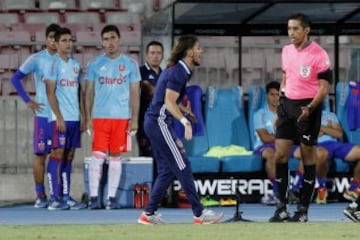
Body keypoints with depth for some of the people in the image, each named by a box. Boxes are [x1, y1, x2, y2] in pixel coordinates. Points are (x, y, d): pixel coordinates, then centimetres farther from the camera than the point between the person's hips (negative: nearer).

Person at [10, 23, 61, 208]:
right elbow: (16, 78, 0)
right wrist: (28, 101, -6)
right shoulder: (37, 59, -1)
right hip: (43, 115, -2)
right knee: (40, 155, -1)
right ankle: (40, 195, 5)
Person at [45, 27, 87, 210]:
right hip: (60, 118, -7)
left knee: (69, 157, 8)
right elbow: (50, 92, -10)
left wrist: (82, 115, 12)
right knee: (57, 155, -7)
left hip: (74, 118, 7)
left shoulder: (75, 64, 15)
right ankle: (54, 198, -7)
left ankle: (66, 197, 11)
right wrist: (59, 117, -15)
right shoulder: (54, 64, -6)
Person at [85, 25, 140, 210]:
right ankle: (94, 197, -2)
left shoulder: (130, 64, 6)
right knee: (97, 156, -7)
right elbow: (89, 92, 7)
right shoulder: (95, 65, 6)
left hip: (122, 117, 1)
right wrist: (88, 117, -2)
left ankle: (112, 198, 9)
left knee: (115, 157, 4)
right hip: (100, 116, -1)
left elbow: (135, 93, 6)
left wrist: (134, 118, -2)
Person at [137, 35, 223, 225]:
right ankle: (199, 214, -8)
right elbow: (169, 102, -24)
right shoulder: (178, 72, -16)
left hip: (156, 122, 10)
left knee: (167, 170, 10)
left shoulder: (177, 70, 15)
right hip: (159, 122, -10)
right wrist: (185, 121, -37)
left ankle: (149, 214, 10)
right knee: (183, 167, -9)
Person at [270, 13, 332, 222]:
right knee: (280, 155, 1)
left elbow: (325, 86, -12)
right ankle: (282, 208, 8)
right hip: (288, 105, 6)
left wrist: (310, 108, -24)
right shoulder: (286, 51, 9)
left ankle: (303, 210, 7)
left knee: (308, 157, 1)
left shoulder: (318, 54, -11)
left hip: (308, 108, -6)